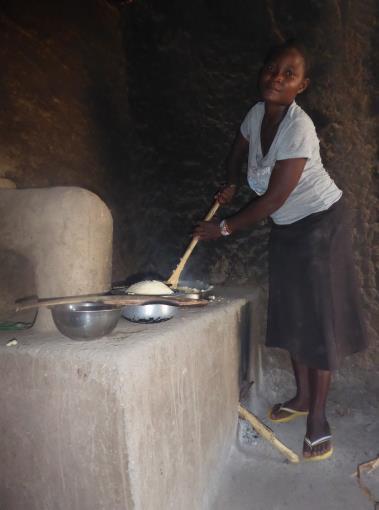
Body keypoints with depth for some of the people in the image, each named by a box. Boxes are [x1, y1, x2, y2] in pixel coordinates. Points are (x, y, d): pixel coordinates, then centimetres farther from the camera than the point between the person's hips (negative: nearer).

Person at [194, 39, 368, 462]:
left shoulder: (299, 127, -26)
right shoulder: (257, 113, -3)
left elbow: (274, 197, -25)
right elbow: (237, 152, 18)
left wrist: (224, 228, -17)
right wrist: (230, 185, -1)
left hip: (320, 223, -8)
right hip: (286, 227, 8)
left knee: (319, 317, -3)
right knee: (291, 314, 13)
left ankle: (317, 420, 8)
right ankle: (302, 397, 31)